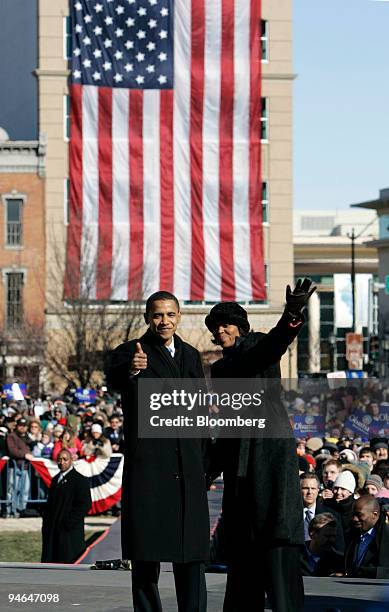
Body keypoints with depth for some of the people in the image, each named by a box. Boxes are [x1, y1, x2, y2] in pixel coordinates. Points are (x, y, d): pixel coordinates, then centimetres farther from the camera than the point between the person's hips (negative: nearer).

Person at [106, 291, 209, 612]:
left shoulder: (191, 356, 15)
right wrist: (131, 369, -48)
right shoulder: (131, 352, -2)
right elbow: (114, 378, -25)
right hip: (147, 467, -5)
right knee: (147, 553, -2)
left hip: (188, 470, 5)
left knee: (192, 554, 7)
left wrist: (203, 464, 14)